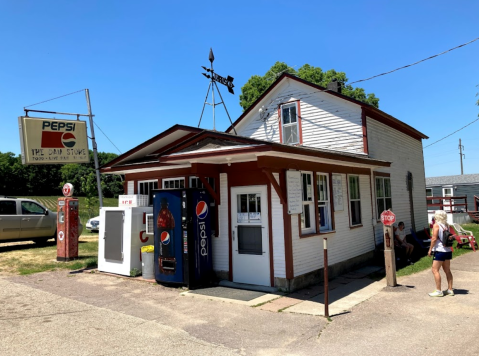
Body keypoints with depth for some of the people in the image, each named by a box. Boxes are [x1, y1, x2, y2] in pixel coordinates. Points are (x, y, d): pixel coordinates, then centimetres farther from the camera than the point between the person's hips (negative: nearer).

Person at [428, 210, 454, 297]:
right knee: (447, 270, 14)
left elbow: (434, 238, -15)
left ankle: (438, 291, -3)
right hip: (448, 250, 8)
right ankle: (450, 289, 18)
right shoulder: (447, 225, 9)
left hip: (440, 251, -8)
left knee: (435, 270, -3)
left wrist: (430, 249, -10)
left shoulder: (436, 225, -11)